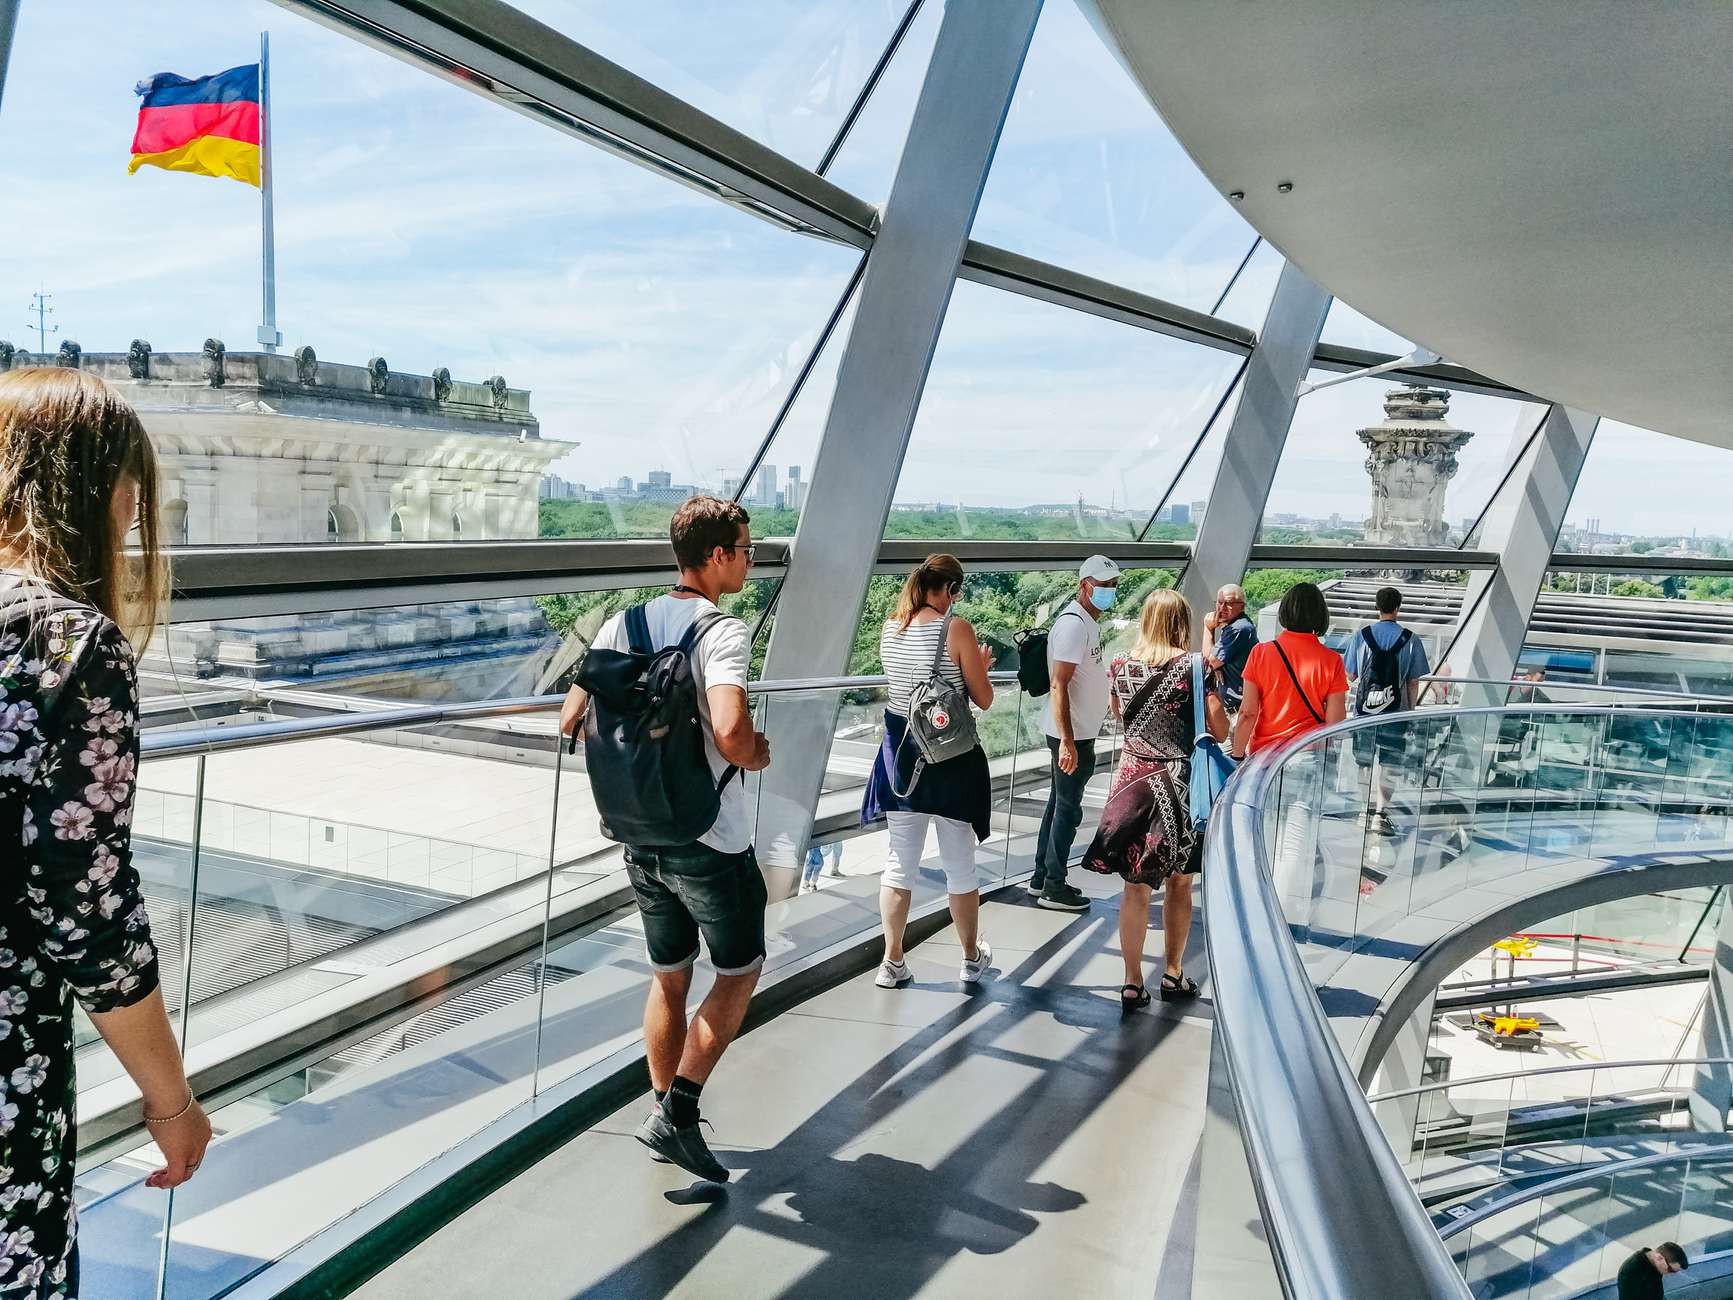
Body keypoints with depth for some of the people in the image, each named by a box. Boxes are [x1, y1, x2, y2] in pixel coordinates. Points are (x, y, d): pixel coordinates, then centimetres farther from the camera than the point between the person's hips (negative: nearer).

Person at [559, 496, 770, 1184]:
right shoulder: (722, 632, -18)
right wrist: (756, 756, -10)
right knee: (739, 971, 13)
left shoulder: (624, 624, 2)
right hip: (712, 842, -6)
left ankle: (666, 1112, 29)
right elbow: (730, 734, -32)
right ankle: (676, 1110, 8)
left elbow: (572, 718, 3)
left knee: (668, 977, 19)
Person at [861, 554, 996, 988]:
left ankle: (892, 962, 18)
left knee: (899, 863, 12)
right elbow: (983, 700, -9)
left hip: (901, 753, 4)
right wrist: (982, 665, 10)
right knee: (960, 866, 11)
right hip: (950, 756, -4)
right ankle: (972, 958, 27)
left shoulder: (890, 628, 2)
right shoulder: (956, 628, -14)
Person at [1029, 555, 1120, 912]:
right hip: (1072, 736, -10)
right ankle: (1054, 888, 8)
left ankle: (1042, 878, 26)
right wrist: (1068, 742, -27)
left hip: (1078, 734, 10)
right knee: (1068, 810, -2)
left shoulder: (1089, 622, 13)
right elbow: (1058, 686, -23)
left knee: (1059, 805, 16)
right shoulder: (1073, 624, -18)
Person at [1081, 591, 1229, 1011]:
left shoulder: (1122, 666, 3)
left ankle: (1133, 983, 8)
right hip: (1180, 783, -2)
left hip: (1134, 779, 2)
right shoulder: (1194, 666, -7)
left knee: (1136, 886, 6)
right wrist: (1210, 685, 9)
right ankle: (1173, 975, 24)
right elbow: (1220, 732, -6)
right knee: (1178, 882, 13)